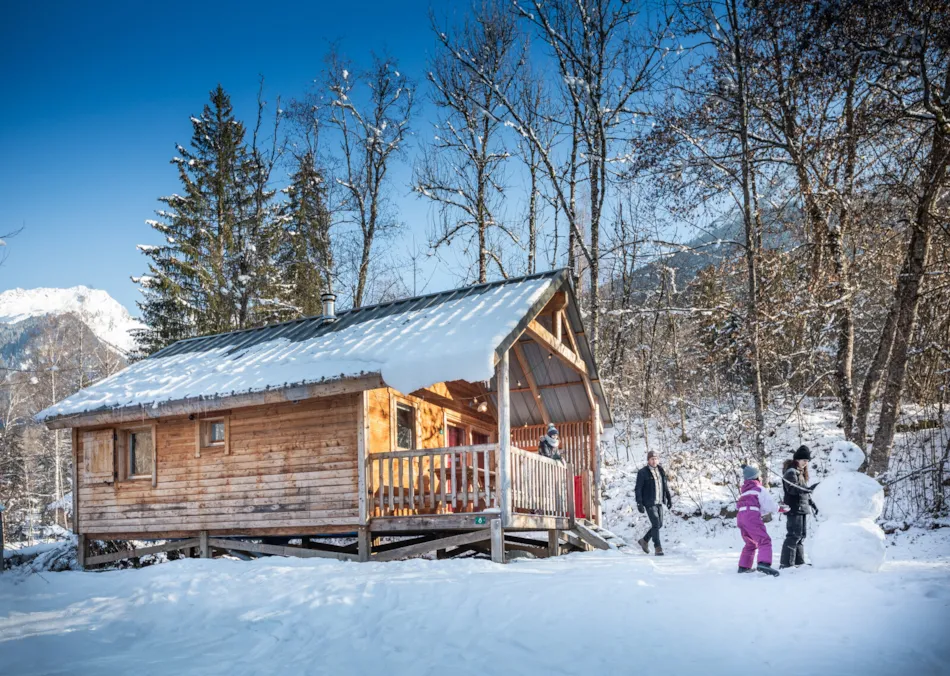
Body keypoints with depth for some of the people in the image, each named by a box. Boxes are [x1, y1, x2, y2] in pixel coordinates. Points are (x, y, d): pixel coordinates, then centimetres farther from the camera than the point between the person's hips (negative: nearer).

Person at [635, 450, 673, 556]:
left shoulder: (660, 470, 8)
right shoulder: (642, 472, -9)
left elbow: (665, 486, 18)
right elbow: (638, 489, -9)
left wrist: (669, 499, 15)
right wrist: (639, 504, -14)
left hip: (659, 502, 7)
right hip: (649, 503, -7)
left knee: (659, 524, 11)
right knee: (656, 524, -10)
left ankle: (644, 540, 30)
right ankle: (657, 548, -2)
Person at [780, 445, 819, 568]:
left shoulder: (801, 472, 20)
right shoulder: (791, 472, -11)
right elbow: (792, 489, -26)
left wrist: (813, 505, 21)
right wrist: (810, 488, -36)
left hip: (803, 508, 10)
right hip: (794, 508, -10)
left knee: (801, 535, 13)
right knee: (794, 535, -12)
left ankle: (799, 562, 20)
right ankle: (786, 564, -12)